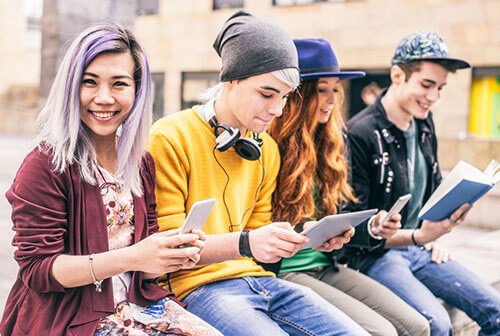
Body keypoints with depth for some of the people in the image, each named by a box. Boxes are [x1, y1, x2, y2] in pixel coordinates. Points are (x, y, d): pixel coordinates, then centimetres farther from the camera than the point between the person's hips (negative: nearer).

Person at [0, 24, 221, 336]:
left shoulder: (142, 162, 6)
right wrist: (131, 258, -25)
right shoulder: (45, 166, -13)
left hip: (136, 301, 6)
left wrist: (176, 255, -12)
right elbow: (36, 269, -14)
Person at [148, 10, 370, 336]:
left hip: (258, 279, 7)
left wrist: (311, 236, -2)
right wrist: (246, 244, -25)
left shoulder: (267, 148, 13)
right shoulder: (170, 138, -9)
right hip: (199, 285, -6)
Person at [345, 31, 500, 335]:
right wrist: (417, 237, -29)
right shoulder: (360, 134, -18)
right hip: (374, 255, -7)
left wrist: (435, 236, 10)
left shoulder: (424, 124, 8)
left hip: (419, 246, 8)